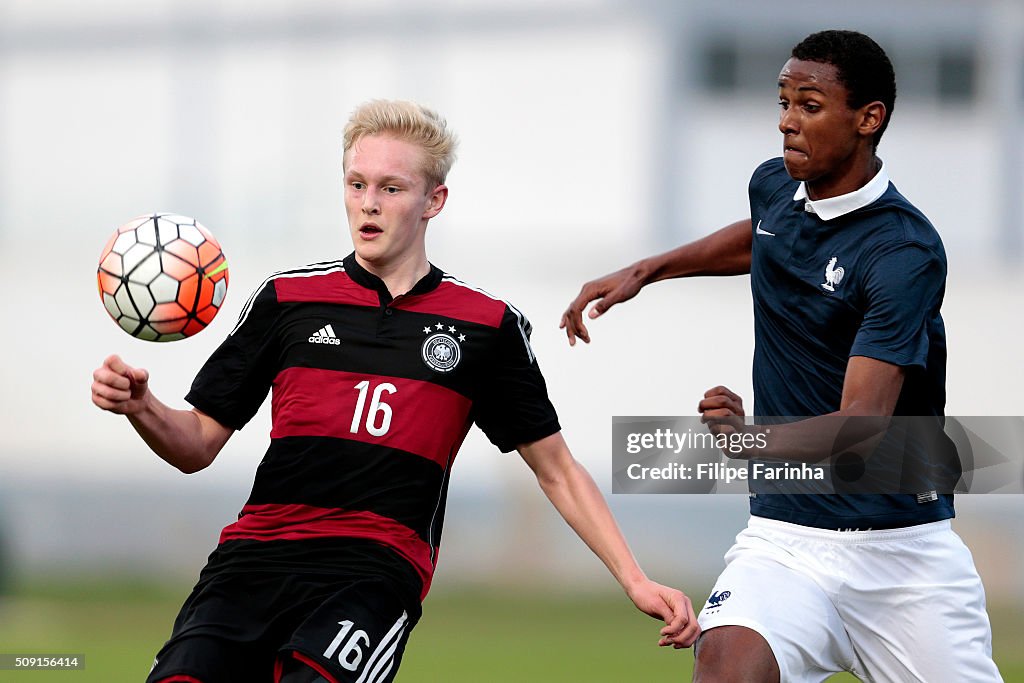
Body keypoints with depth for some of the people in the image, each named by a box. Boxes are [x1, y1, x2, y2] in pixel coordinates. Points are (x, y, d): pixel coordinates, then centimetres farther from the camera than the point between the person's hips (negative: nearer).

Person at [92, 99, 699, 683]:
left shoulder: (490, 327, 11)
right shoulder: (286, 299, 13)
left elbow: (557, 470, 19)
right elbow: (199, 445, 16)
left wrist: (636, 581, 11)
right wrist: (138, 405, -5)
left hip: (380, 570, -2)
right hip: (255, 554, 2)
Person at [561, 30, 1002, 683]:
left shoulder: (906, 250, -17)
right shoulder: (774, 186, 4)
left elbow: (862, 425, -26)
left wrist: (756, 438, -42)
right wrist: (645, 270, 26)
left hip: (906, 550, -3)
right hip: (785, 539, 3)